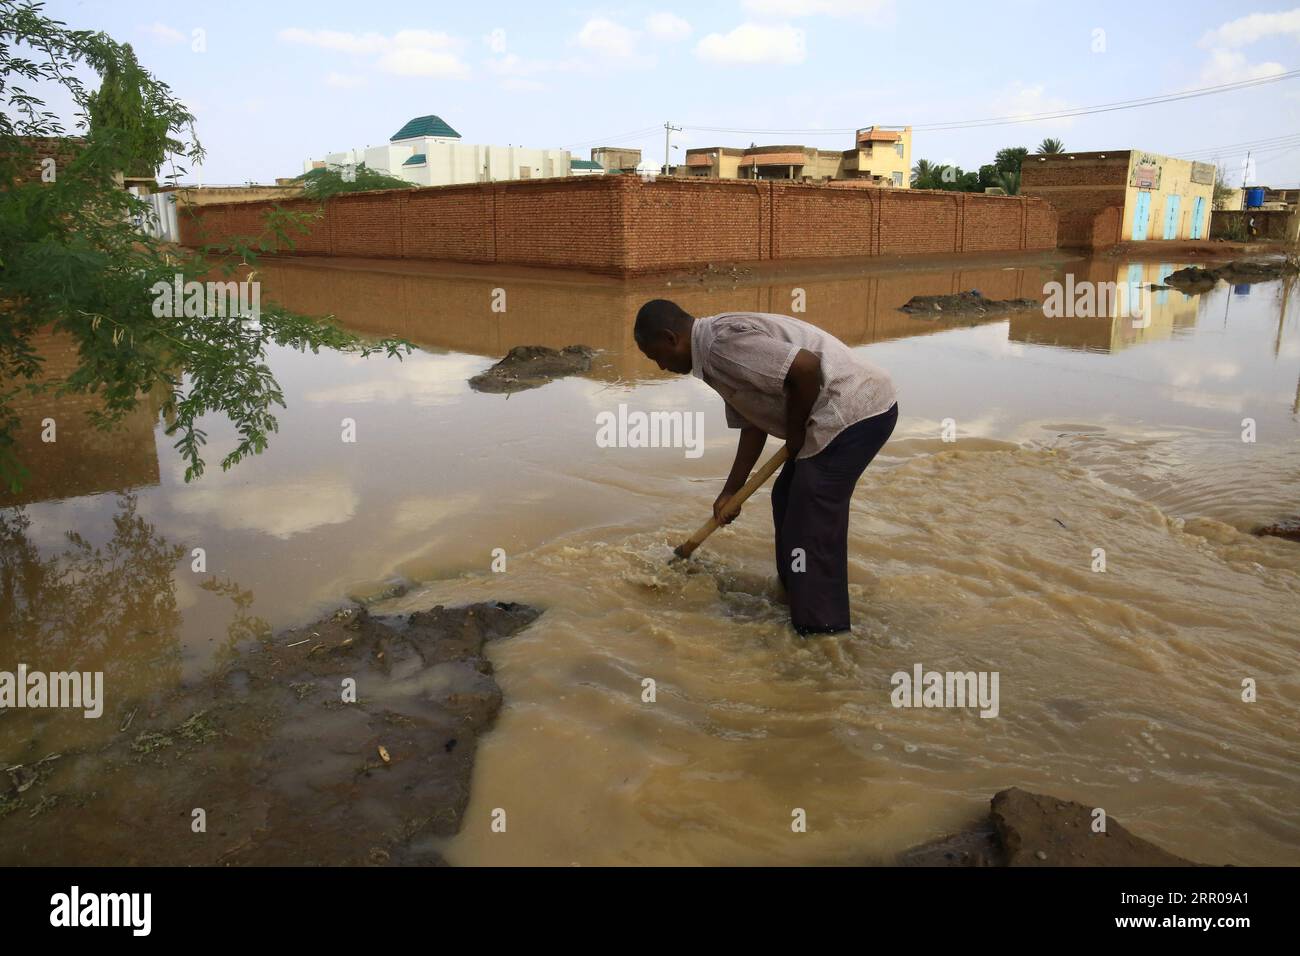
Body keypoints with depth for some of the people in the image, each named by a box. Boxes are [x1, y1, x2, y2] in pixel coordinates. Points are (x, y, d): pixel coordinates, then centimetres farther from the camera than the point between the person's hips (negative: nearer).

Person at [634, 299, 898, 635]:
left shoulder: (722, 342, -19)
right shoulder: (714, 355, 14)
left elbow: (806, 367, -27)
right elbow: (753, 423, 20)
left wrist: (795, 431, -12)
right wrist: (730, 492, 24)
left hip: (853, 412, -11)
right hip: (848, 411, 11)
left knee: (812, 522, -5)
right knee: (789, 500, 22)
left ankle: (820, 629, 5)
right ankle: (794, 592, 37)